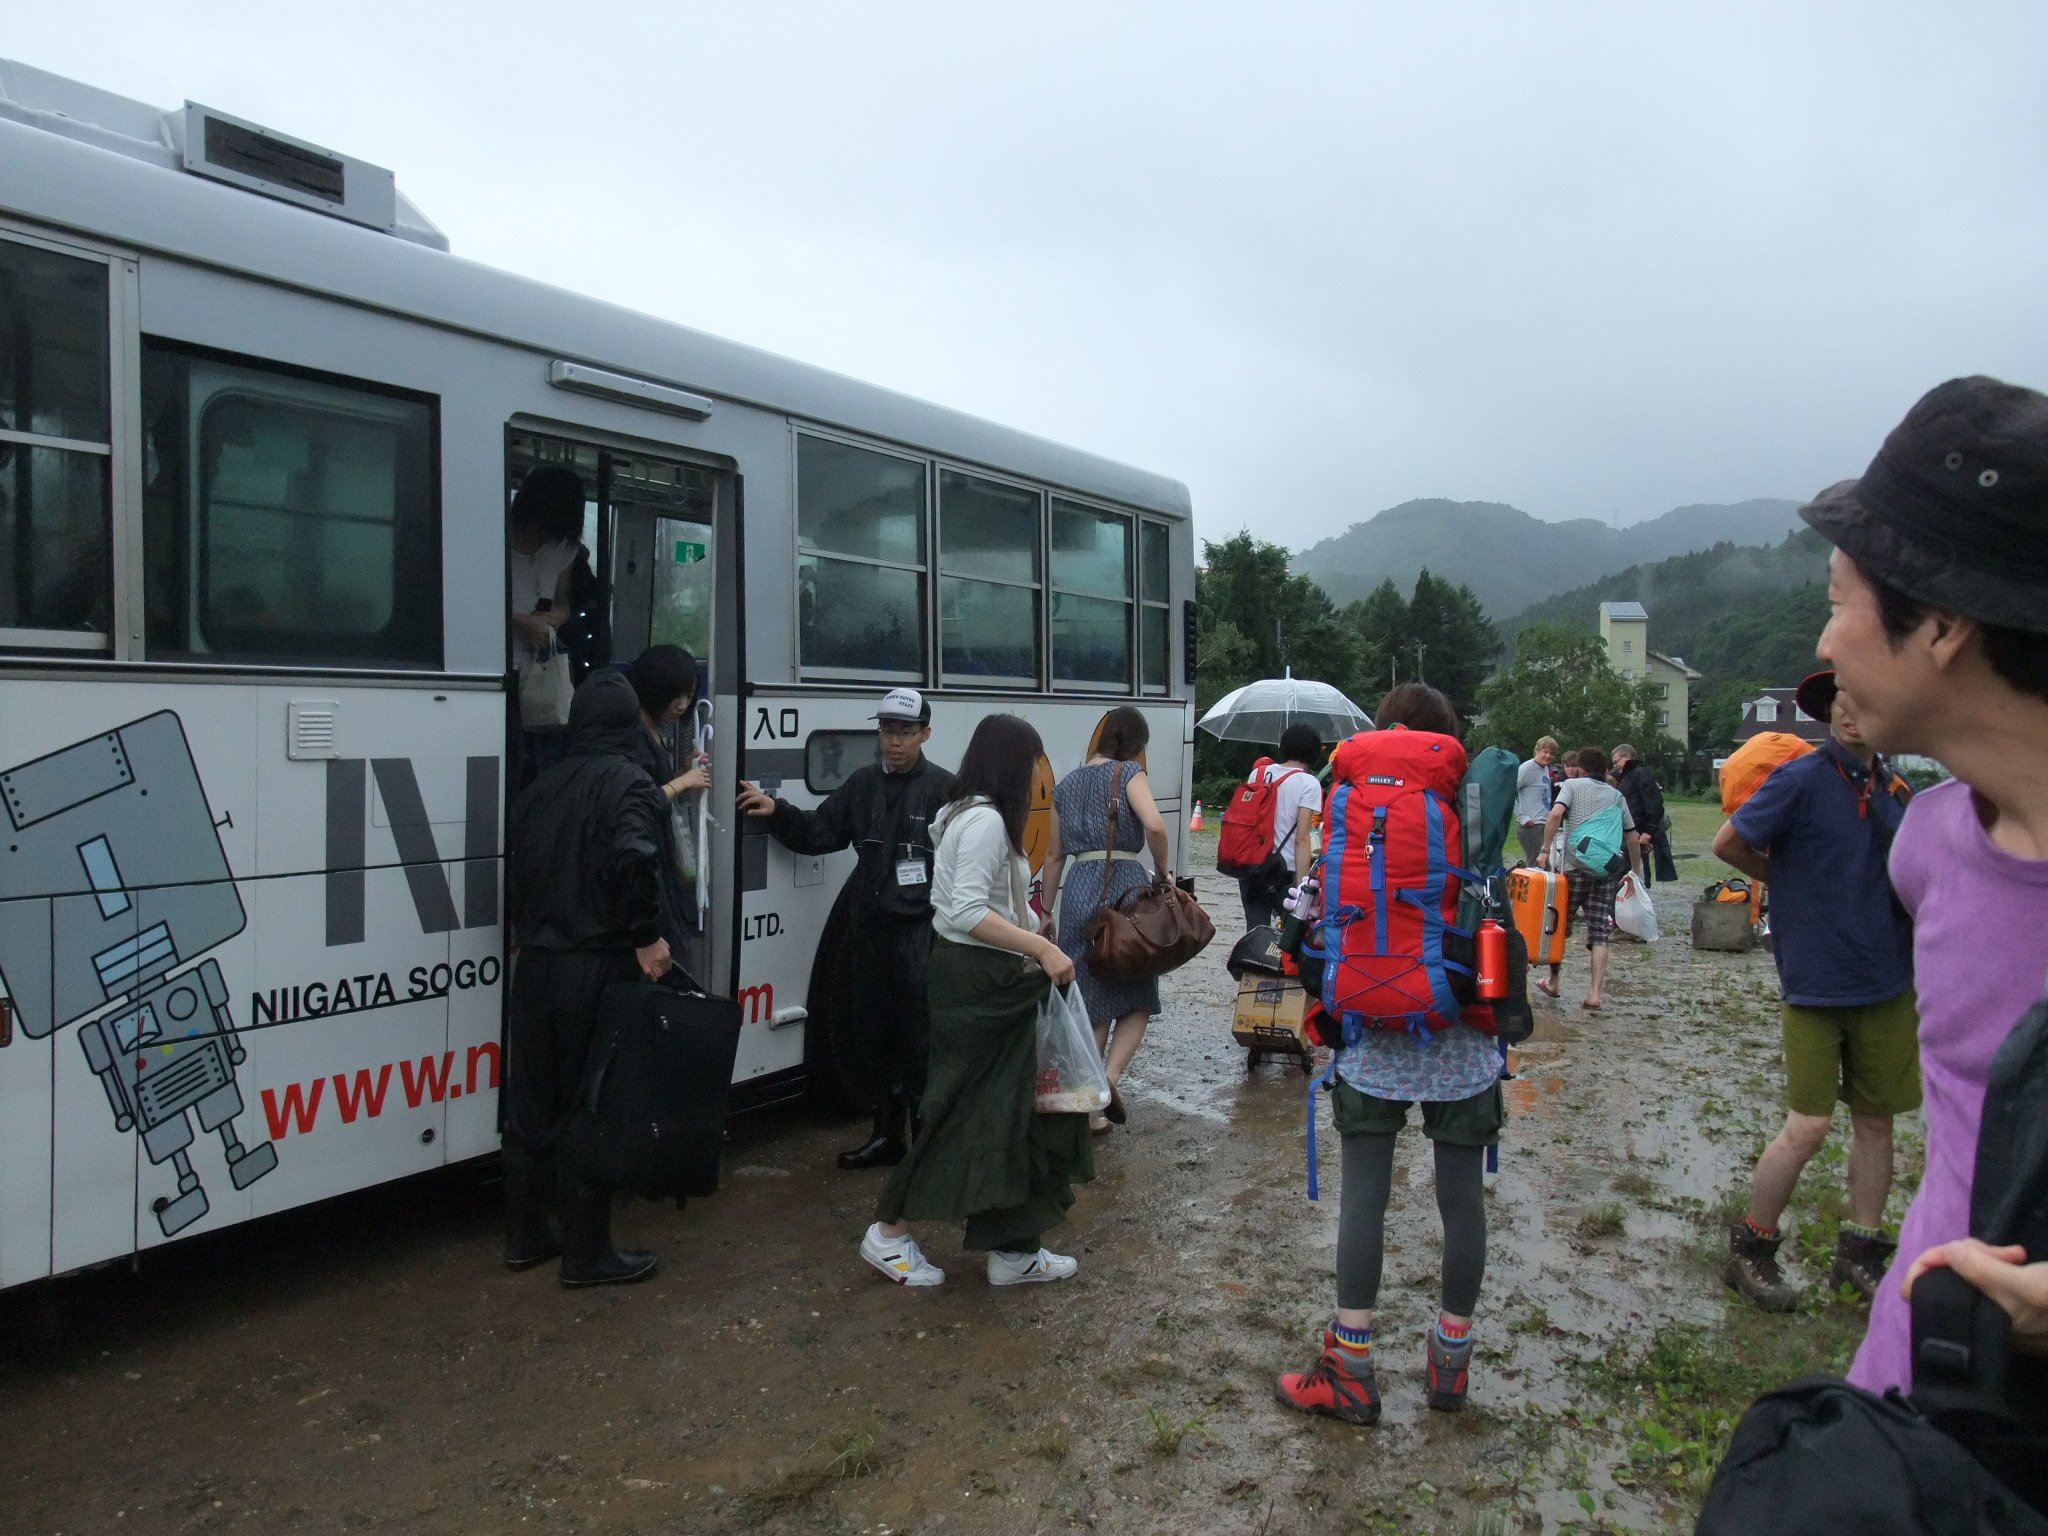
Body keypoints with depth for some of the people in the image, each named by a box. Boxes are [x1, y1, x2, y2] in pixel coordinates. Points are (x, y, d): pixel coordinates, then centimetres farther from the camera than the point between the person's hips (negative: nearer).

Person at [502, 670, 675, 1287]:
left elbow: (517, 872, 15)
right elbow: (634, 858, -28)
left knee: (531, 1104, 16)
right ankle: (587, 1254, 12)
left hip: (535, 965, 7)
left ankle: (525, 1236, 29)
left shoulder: (540, 787, 10)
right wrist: (647, 937, -19)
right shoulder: (627, 781, -10)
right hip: (597, 969, -6)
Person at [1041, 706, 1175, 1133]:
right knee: (1136, 998, 10)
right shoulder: (1128, 773, 1)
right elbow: (1155, 826, -17)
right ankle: (1110, 1075, -14)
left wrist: (1047, 912, 22)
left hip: (1078, 890, 4)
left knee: (1091, 1003, 12)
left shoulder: (1066, 785, 17)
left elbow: (1054, 855, 18)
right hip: (1125, 885, -4)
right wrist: (1162, 872, -2)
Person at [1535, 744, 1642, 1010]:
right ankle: (1594, 994, -6)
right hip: (1607, 871, 2)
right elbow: (1632, 837, 15)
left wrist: (1545, 850, -9)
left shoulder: (1572, 785, 5)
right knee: (1600, 933, 3)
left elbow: (1555, 815, -13)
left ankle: (1553, 982, 24)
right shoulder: (1616, 795, 15)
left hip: (1574, 866, -2)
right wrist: (1636, 871, 25)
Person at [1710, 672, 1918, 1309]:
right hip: (1817, 985, -6)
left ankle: (1861, 1252, 27)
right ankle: (1751, 1249, 14)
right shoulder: (1804, 777, -13)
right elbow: (1727, 843, -9)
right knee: (1808, 1127, -3)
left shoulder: (1893, 787, 7)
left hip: (1887, 986, 6)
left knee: (1875, 1120, 12)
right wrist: (1788, 881, 3)